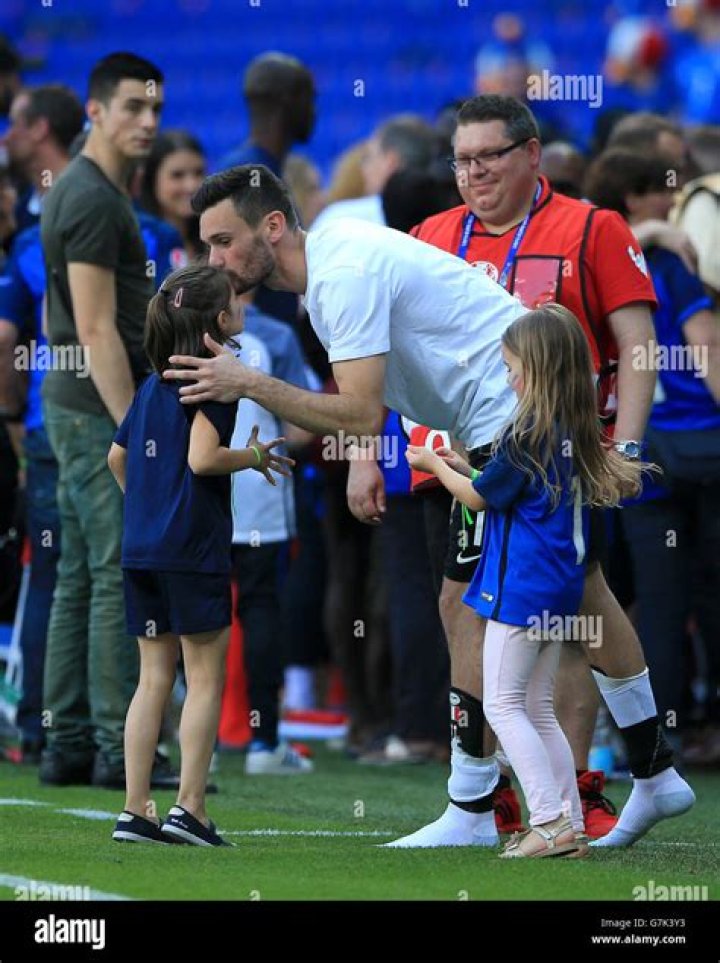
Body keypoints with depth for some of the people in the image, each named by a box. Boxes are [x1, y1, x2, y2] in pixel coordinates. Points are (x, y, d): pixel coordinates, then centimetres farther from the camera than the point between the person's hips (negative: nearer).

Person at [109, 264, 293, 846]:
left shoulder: (154, 383, 14)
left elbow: (117, 455, 21)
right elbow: (202, 458, -21)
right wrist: (255, 457, -5)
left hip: (141, 549, 7)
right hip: (194, 548, -7)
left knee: (154, 678, 9)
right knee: (205, 678, 0)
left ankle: (136, 812, 6)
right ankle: (189, 810, -5)